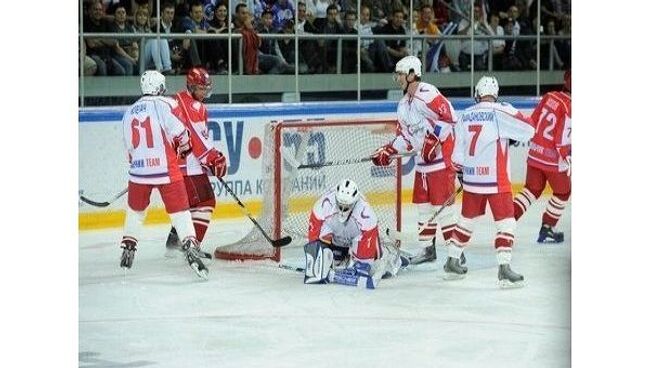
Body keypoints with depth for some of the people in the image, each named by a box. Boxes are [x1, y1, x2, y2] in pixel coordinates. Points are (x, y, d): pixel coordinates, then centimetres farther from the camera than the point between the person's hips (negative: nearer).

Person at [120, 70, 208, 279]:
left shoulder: (130, 113, 12)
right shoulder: (165, 105, -6)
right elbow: (180, 133, -12)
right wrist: (185, 148, 8)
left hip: (139, 169, 5)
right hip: (165, 169, -5)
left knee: (135, 210, 24)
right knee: (180, 212, -2)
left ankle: (128, 248, 26)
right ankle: (190, 248, -15)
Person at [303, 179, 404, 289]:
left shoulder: (366, 213, -37)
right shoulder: (325, 203, -34)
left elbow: (368, 243, -33)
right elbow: (315, 230, -24)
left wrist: (362, 266, -33)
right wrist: (315, 250, -28)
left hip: (356, 241, -1)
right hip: (334, 240, 2)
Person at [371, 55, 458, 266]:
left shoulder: (427, 94, -16)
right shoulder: (404, 104, 16)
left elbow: (449, 117, -21)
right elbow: (405, 135, 21)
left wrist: (433, 139, -22)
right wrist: (388, 151, 11)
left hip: (441, 155, -10)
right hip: (423, 159, 10)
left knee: (442, 204, -10)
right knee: (423, 204, 13)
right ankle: (427, 248, 24)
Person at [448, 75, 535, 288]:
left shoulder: (465, 116, 6)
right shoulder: (500, 112, -12)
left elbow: (457, 151, 10)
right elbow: (528, 130, -11)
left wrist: (461, 171, 26)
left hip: (471, 178, 6)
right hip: (495, 179, -6)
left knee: (467, 219, 21)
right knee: (506, 221, -2)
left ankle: (452, 262, 28)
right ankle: (504, 270, -11)